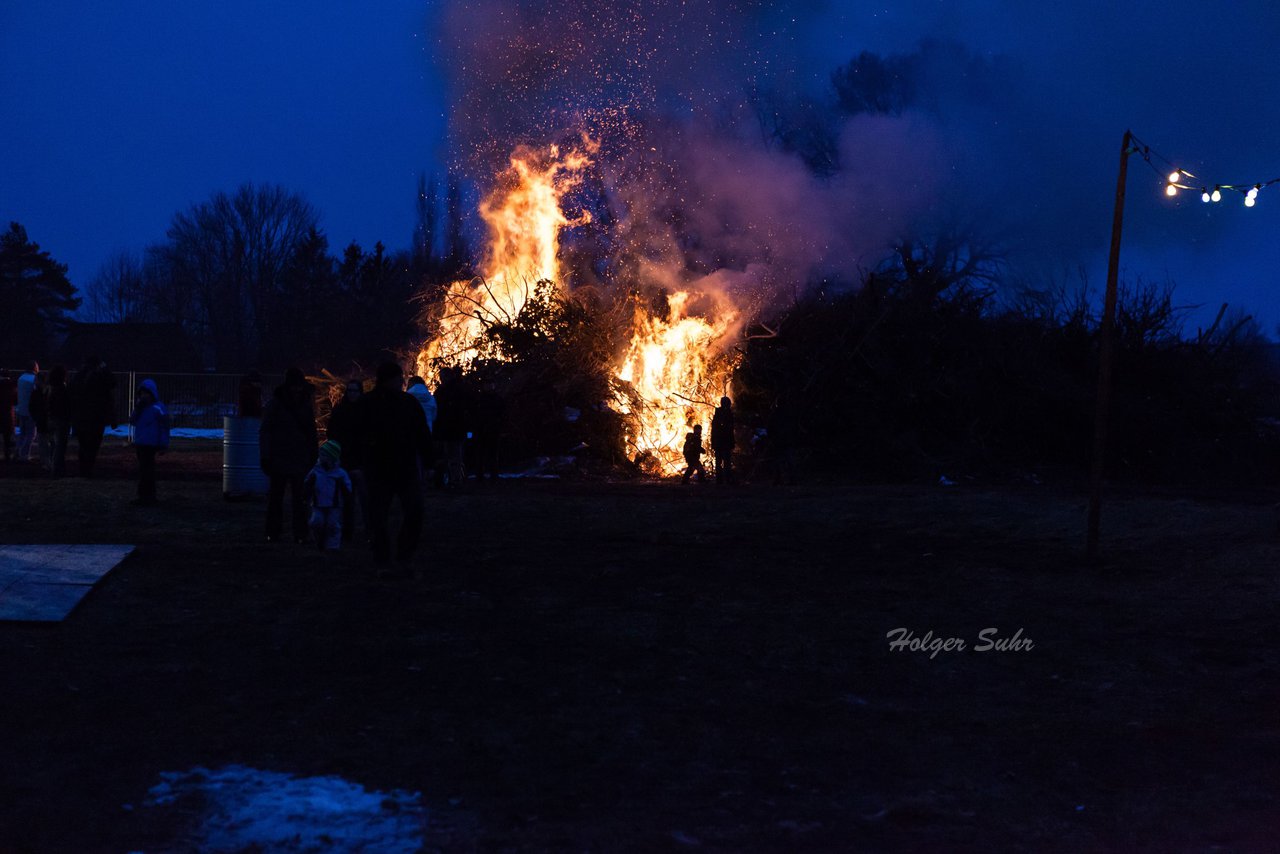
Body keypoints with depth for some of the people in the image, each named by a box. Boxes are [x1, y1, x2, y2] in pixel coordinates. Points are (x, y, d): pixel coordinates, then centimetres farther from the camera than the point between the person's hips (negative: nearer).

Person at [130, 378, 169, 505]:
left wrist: (163, 445, -12)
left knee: (145, 470, -10)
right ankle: (150, 496, 19)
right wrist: (137, 409, -8)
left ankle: (145, 497, -9)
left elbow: (164, 427, -10)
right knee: (147, 470, 13)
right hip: (140, 443, 8)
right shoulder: (141, 406, 16)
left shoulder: (157, 408, -9)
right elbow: (132, 421, 7)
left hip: (150, 444, -8)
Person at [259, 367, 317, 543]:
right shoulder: (275, 403, -2)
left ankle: (300, 534, -3)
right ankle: (273, 532, 16)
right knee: (276, 496, 7)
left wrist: (313, 454, 9)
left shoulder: (305, 403, 7)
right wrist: (265, 456, -8)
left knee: (299, 497, -4)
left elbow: (311, 431, 15)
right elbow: (265, 430, -2)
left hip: (300, 458, 2)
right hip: (279, 456, -2)